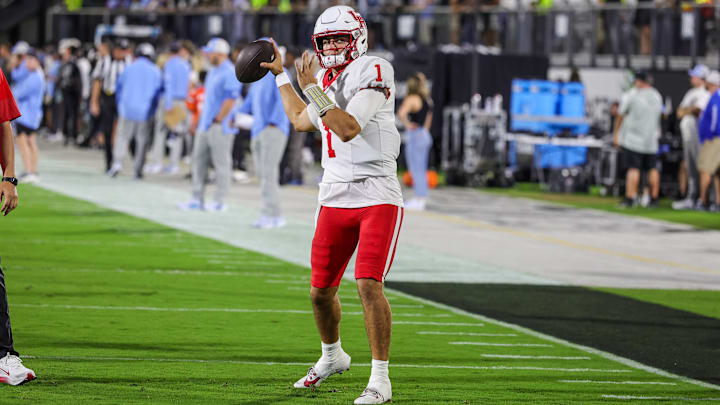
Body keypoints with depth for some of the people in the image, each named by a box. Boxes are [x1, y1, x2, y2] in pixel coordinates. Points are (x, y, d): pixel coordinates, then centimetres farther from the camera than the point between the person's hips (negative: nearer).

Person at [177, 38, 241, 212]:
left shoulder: (230, 73, -13)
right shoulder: (213, 72, 18)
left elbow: (230, 100, -19)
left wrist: (217, 121, -17)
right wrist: (201, 121, 19)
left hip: (219, 127, -10)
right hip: (205, 125, 10)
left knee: (221, 163, -4)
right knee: (198, 159, 8)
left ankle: (219, 201, 0)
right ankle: (197, 199, 12)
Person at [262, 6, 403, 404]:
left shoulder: (373, 72, -12)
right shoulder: (328, 78, 12)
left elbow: (348, 129, -24)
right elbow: (301, 120, 33)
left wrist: (313, 89, -22)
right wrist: (280, 75, 38)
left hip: (376, 196, -7)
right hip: (335, 198, 7)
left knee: (369, 285, -17)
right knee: (321, 290, 11)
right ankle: (332, 355, 37)